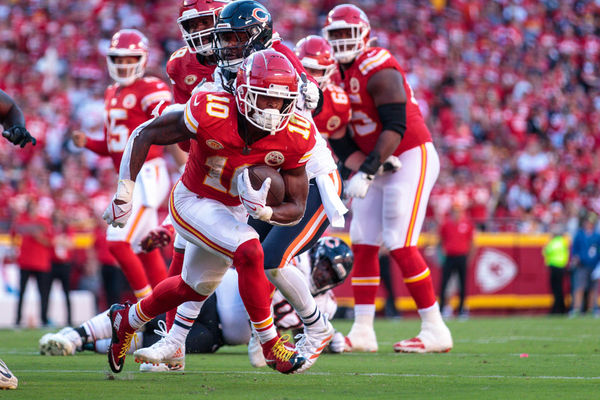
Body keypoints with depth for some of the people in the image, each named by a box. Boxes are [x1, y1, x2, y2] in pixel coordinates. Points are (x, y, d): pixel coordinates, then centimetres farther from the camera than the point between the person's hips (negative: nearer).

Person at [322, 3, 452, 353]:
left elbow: (395, 127, -25)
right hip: (379, 164, 9)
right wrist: (364, 167, -10)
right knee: (363, 244, 3)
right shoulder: (336, 76, 8)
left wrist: (367, 172, -29)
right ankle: (363, 332, 5)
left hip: (412, 158, -9)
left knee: (400, 246, -13)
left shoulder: (379, 70, -19)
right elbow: (339, 138, 7)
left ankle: (435, 331, -7)